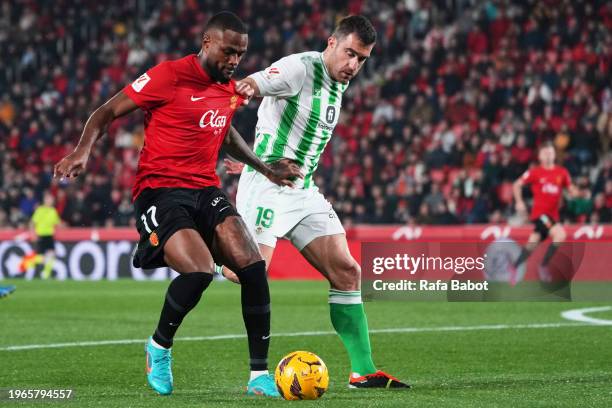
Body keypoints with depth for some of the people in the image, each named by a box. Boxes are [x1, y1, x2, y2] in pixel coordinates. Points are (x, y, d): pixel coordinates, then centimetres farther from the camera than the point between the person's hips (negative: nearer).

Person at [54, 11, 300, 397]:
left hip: (207, 192, 6)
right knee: (200, 271, -27)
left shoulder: (231, 89, 12)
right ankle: (160, 347, 3)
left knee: (253, 266, -15)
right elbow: (107, 112, -4)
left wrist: (267, 170, 34)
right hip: (160, 192, -6)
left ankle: (260, 375, -7)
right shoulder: (169, 76, -9)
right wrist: (83, 151, -20)